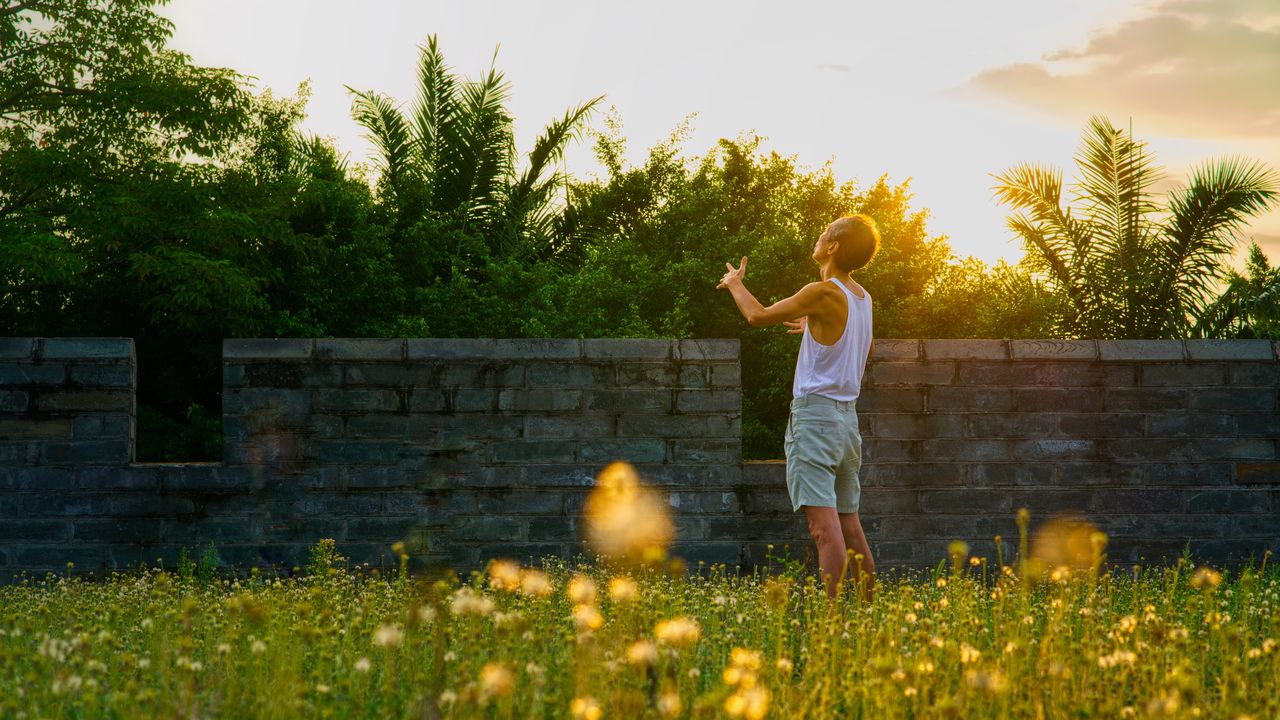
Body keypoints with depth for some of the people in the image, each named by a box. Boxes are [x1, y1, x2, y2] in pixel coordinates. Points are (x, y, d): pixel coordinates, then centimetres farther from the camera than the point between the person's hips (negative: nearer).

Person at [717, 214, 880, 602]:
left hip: (815, 413, -8)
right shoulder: (863, 297, 12)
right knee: (850, 523, 12)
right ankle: (869, 604, 14)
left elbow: (758, 316, -6)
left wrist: (735, 283, 13)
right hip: (847, 416, 8)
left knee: (823, 523, -15)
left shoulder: (822, 293, -13)